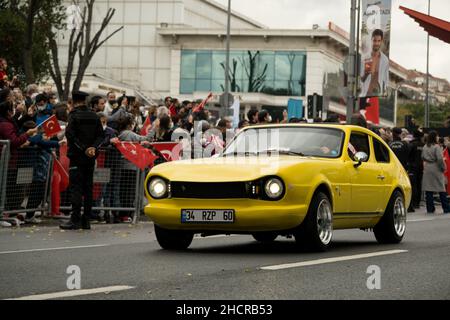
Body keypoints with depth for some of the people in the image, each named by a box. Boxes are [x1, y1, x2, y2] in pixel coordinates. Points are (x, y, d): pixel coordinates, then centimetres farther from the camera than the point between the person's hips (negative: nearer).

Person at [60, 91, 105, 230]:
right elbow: (101, 135, 5)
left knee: (76, 187, -5)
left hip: (77, 156, -5)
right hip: (91, 157, 5)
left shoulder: (74, 115, -9)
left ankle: (75, 220, -10)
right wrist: (93, 147, -6)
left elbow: (70, 135, -16)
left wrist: (83, 149, -14)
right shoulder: (94, 116, 8)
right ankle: (86, 220, 11)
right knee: (88, 187, 9)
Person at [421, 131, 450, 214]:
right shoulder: (436, 147, -13)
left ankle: (430, 208, 5)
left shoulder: (425, 147, 4)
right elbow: (440, 159, -17)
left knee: (428, 190, 6)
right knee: (441, 189, 2)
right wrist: (443, 167, -5)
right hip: (436, 169, -5)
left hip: (427, 169, 5)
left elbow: (422, 157, 9)